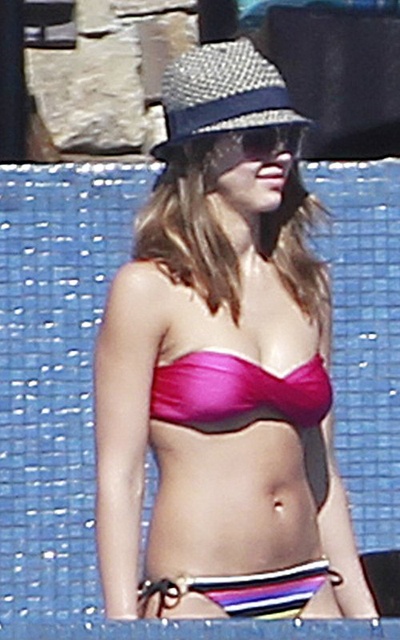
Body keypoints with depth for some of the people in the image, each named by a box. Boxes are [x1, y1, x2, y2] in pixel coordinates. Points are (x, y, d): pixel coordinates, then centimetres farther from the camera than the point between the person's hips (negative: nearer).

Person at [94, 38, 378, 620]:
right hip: (195, 599, -5)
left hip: (307, 595, 5)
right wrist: (124, 623, -13)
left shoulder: (304, 286, 12)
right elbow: (119, 475, -6)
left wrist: (362, 613, 15)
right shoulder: (151, 290, -4)